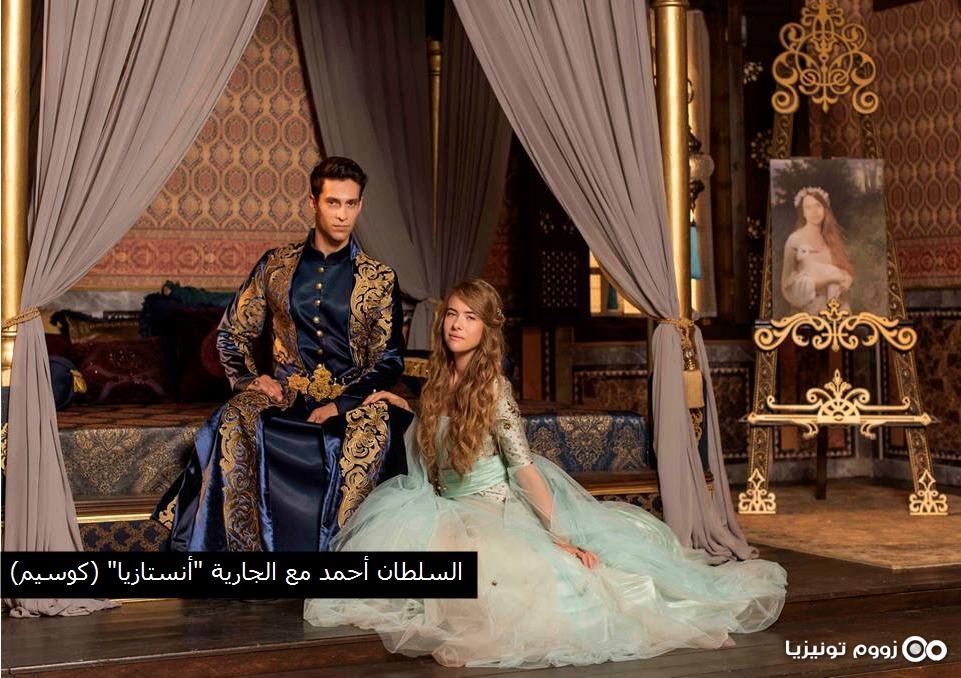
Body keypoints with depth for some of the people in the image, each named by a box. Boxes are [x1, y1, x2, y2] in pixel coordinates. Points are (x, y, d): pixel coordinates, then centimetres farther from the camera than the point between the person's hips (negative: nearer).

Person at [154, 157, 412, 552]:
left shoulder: (380, 279, 7)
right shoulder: (276, 265, 12)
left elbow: (389, 360, 4)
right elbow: (232, 332, 18)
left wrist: (339, 406, -10)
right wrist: (250, 378, -2)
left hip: (351, 398, -1)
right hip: (285, 394, 2)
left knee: (372, 432, -38)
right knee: (234, 423, -32)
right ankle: (243, 546, -28)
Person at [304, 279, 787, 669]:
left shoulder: (493, 388, -15)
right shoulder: (439, 379, 3)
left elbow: (524, 467, -18)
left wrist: (560, 537, -22)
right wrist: (402, 404, 17)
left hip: (494, 510, -8)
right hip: (447, 509, 8)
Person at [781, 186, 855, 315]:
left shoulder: (832, 238, 9)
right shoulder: (795, 240, -7)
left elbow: (847, 271, 12)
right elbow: (789, 281, -11)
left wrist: (841, 277, -12)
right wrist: (827, 278, -16)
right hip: (812, 308, -5)